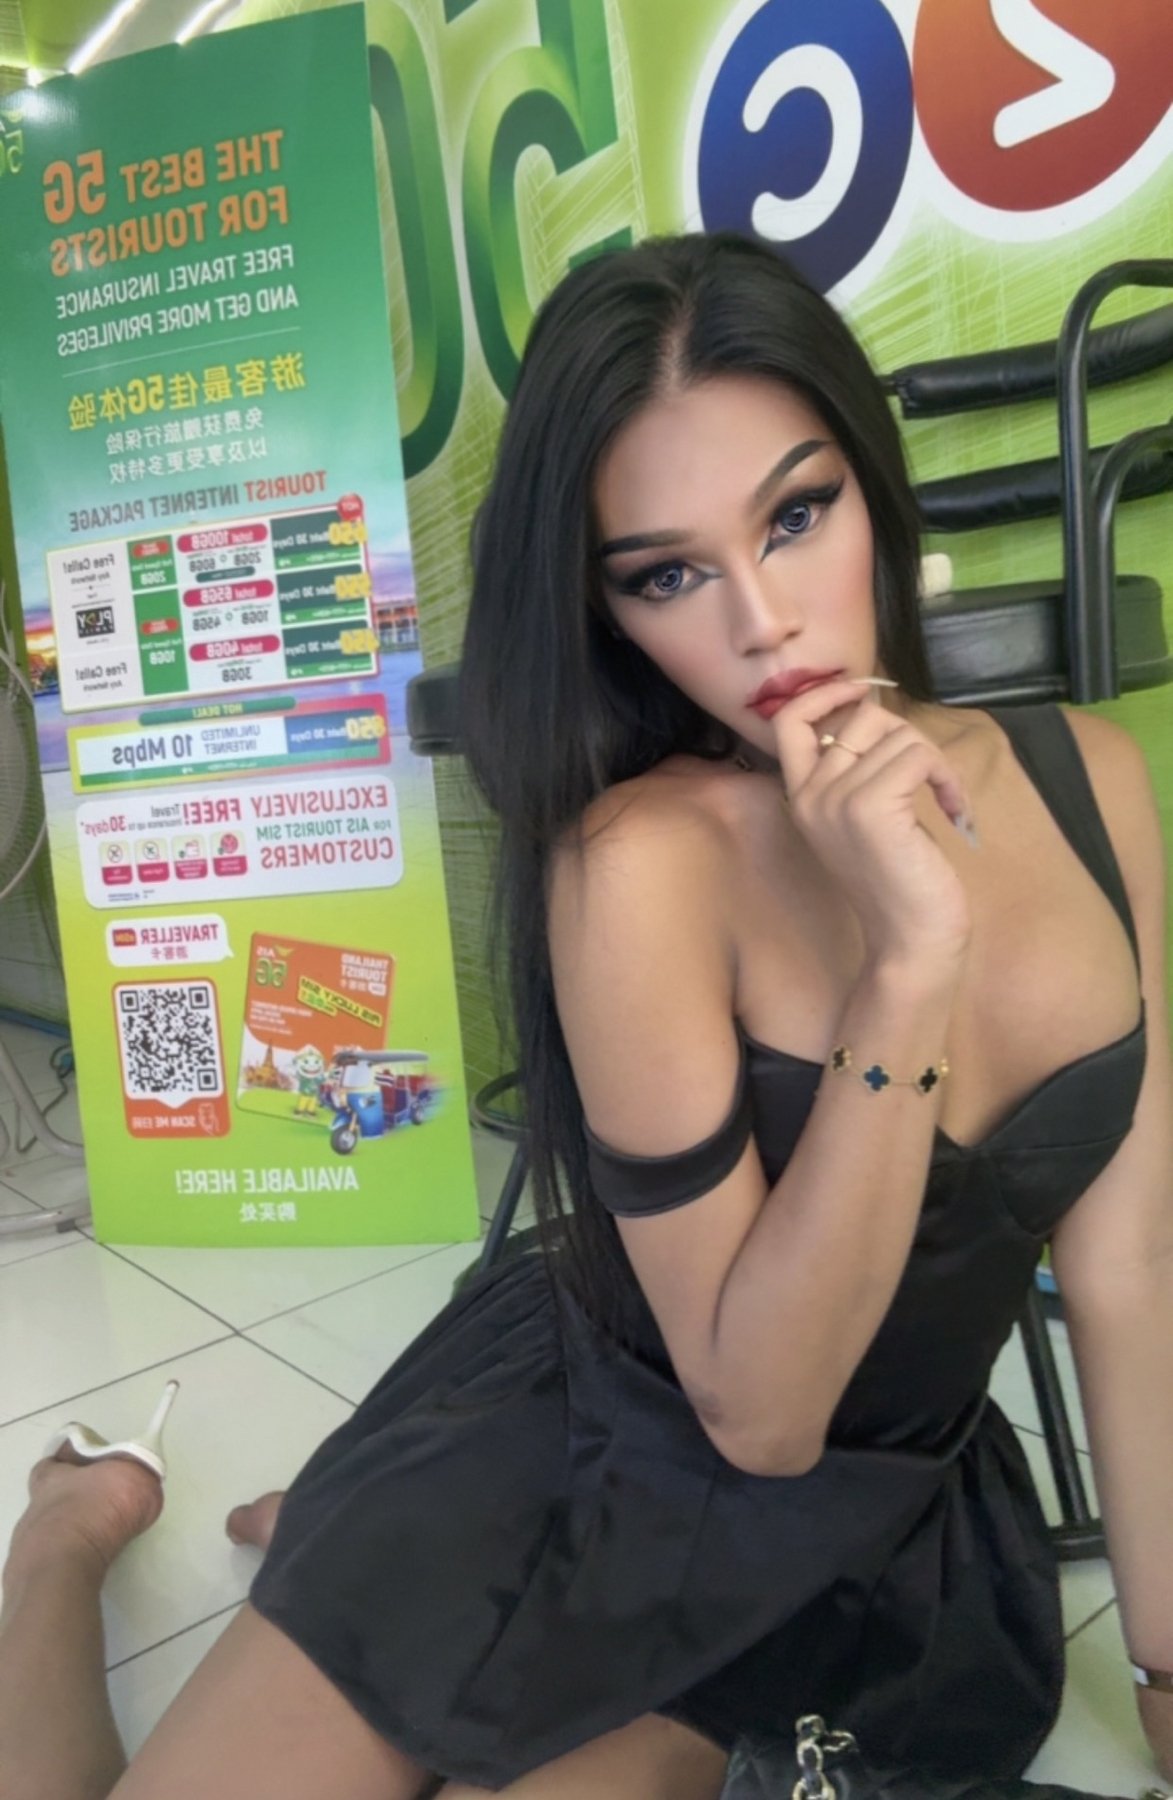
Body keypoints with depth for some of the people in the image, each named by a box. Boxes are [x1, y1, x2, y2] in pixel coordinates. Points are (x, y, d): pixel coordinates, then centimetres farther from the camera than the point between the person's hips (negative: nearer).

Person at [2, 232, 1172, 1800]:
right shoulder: (641, 859, -25)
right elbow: (757, 1408, -24)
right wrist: (912, 961, -33)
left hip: (895, 1529, 5)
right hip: (564, 1474, -4)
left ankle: (322, 1543, 25)